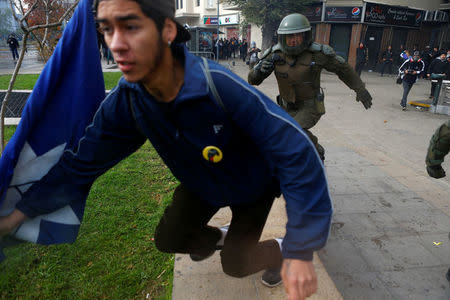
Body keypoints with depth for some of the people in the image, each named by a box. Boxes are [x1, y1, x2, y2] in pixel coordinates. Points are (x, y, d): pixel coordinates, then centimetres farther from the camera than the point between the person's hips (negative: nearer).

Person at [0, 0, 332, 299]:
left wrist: (301, 251, -37)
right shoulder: (124, 102, -23)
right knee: (169, 239, 8)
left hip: (252, 185, -3)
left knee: (235, 264, 1)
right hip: (201, 185, 4)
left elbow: (295, 152, -38)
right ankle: (215, 237, 41)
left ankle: (278, 251, 36)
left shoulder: (219, 85, -40)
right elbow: (82, 162, -9)